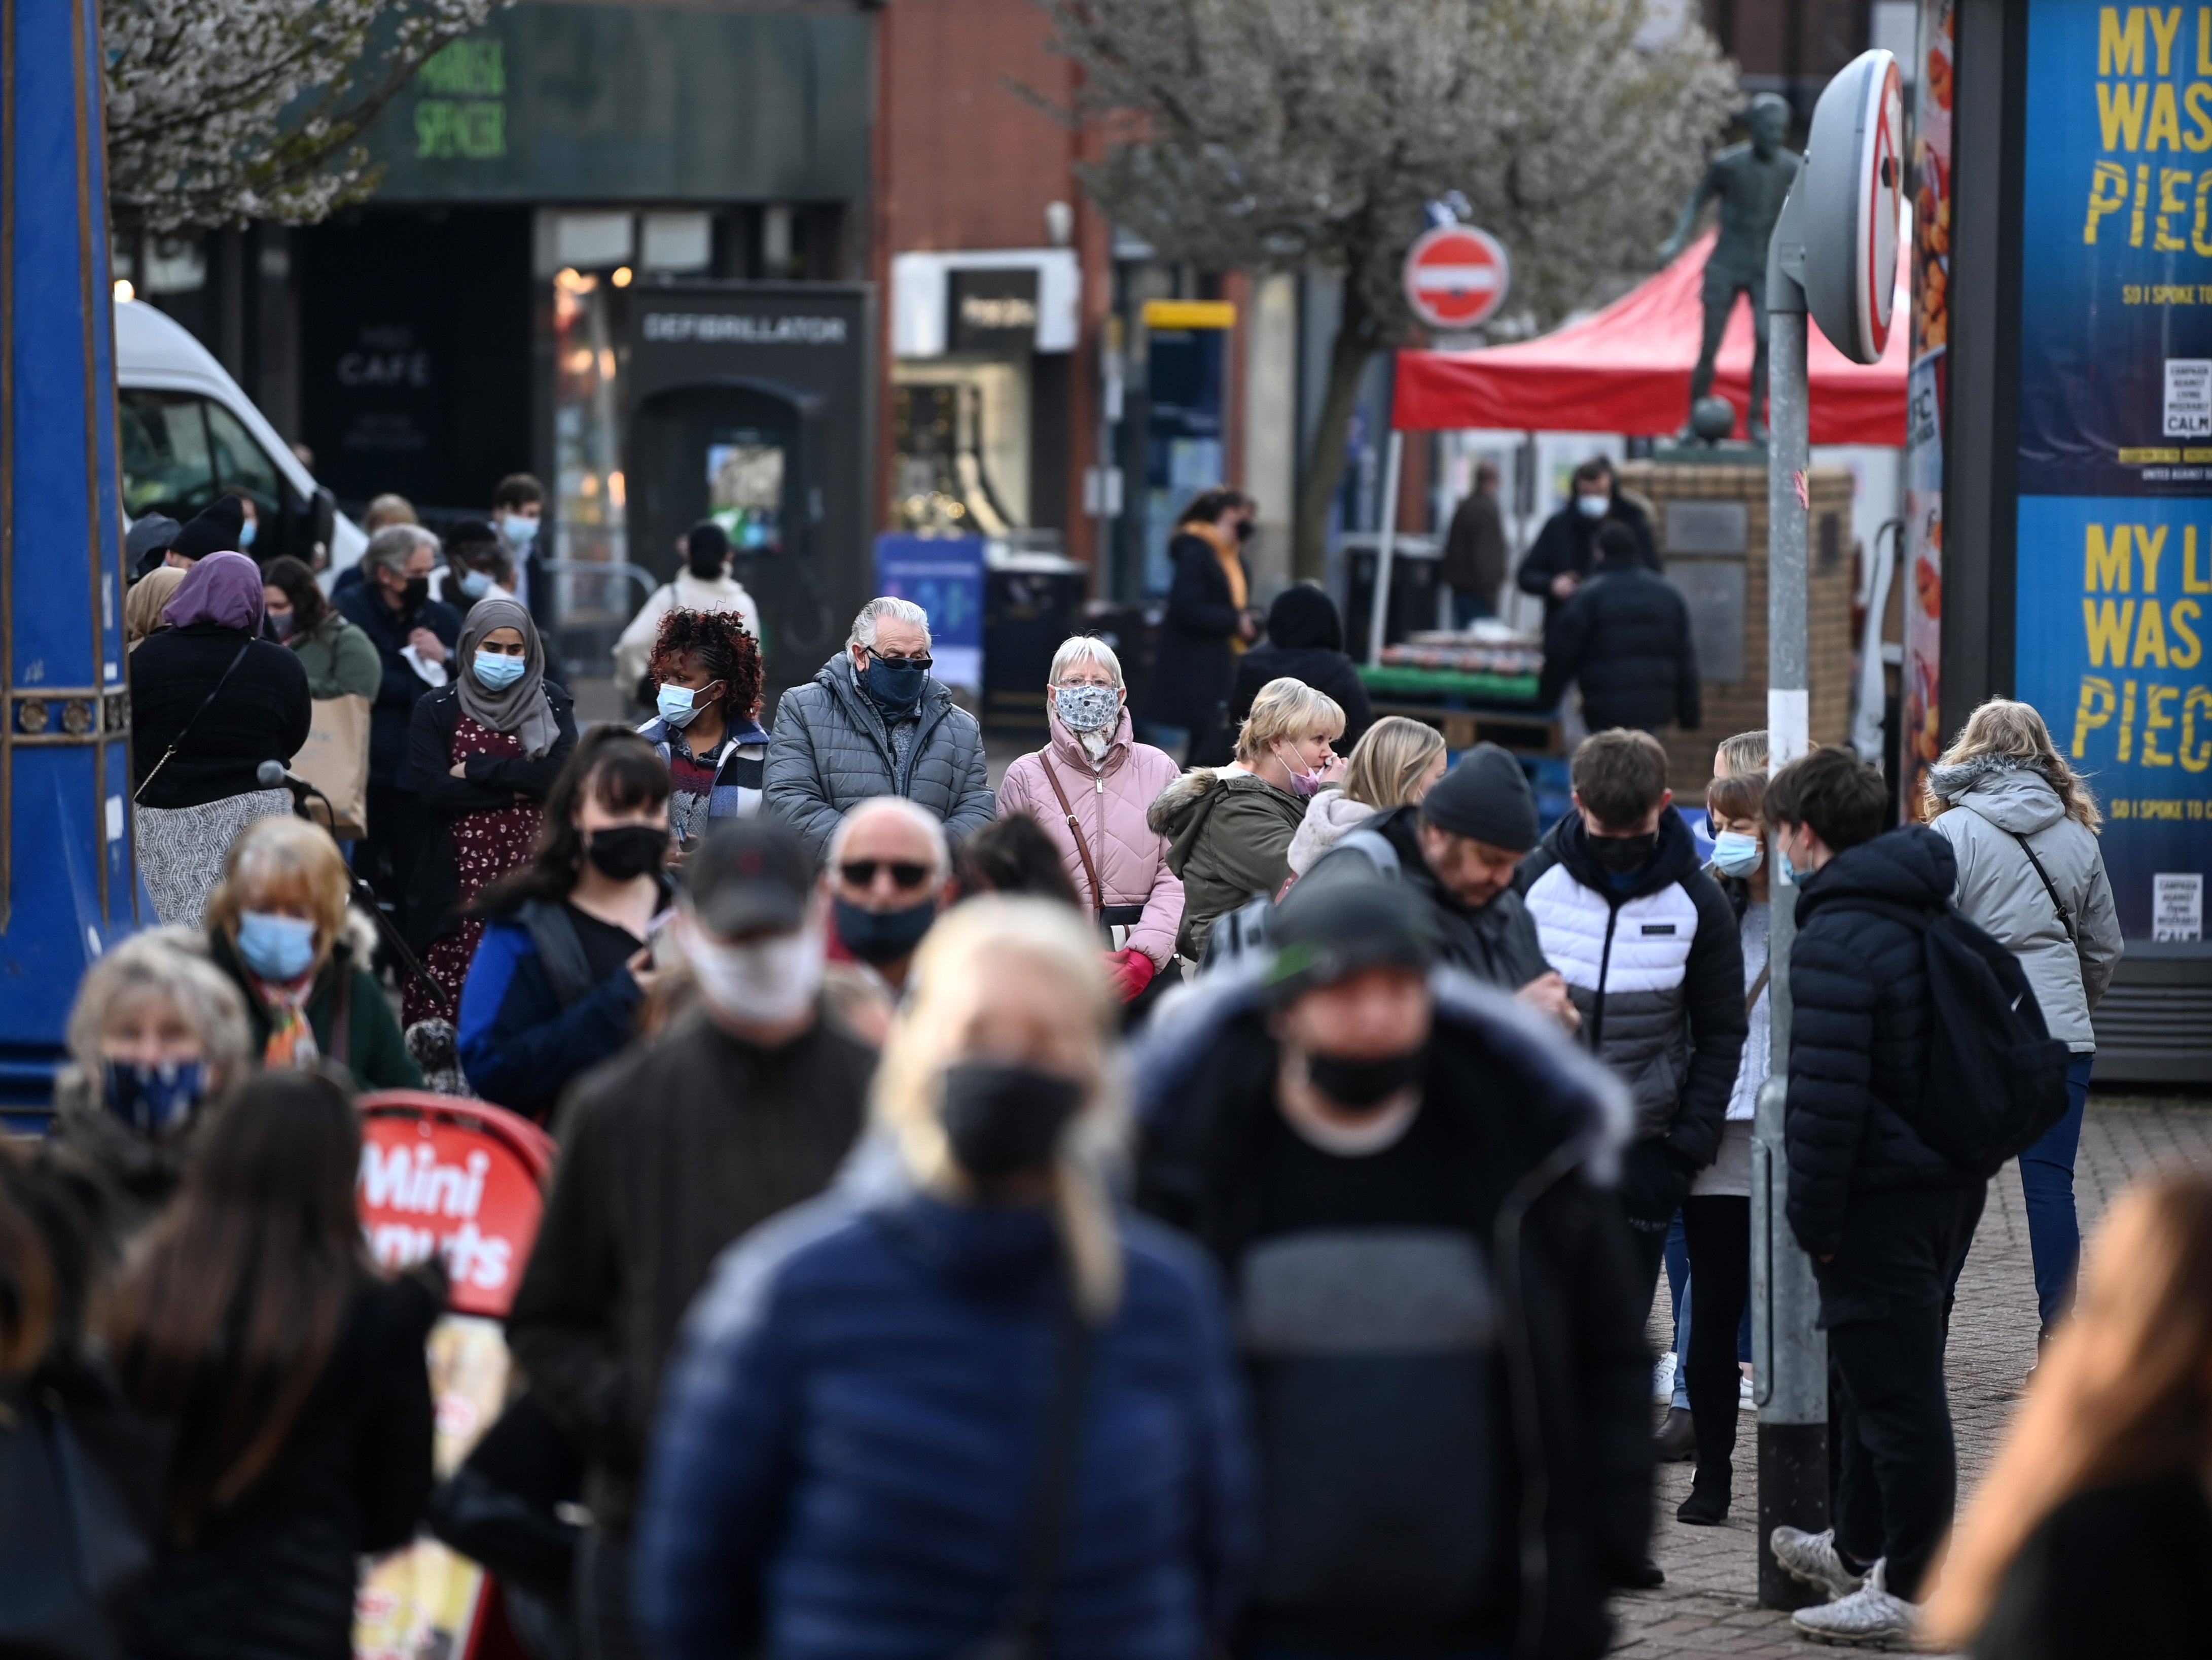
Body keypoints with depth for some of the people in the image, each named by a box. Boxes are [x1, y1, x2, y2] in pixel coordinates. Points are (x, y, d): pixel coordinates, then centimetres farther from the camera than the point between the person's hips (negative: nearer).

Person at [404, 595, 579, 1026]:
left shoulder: (551, 703, 10)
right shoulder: (437, 710, 6)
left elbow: (562, 773, -6)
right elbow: (433, 789, -7)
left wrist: (477, 770, -7)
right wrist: (517, 789, -7)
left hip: (531, 873, 1)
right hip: (459, 877, -1)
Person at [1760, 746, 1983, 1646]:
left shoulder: (1836, 939, -19)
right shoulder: (1928, 913, 11)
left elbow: (1826, 1097, -23)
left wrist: (1812, 1217, -15)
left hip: (1881, 1198, -10)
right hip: (1951, 1182, 10)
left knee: (1894, 1392, -3)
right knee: (1873, 1375, 23)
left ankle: (1912, 1592, 2)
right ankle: (1859, 1549, 36)